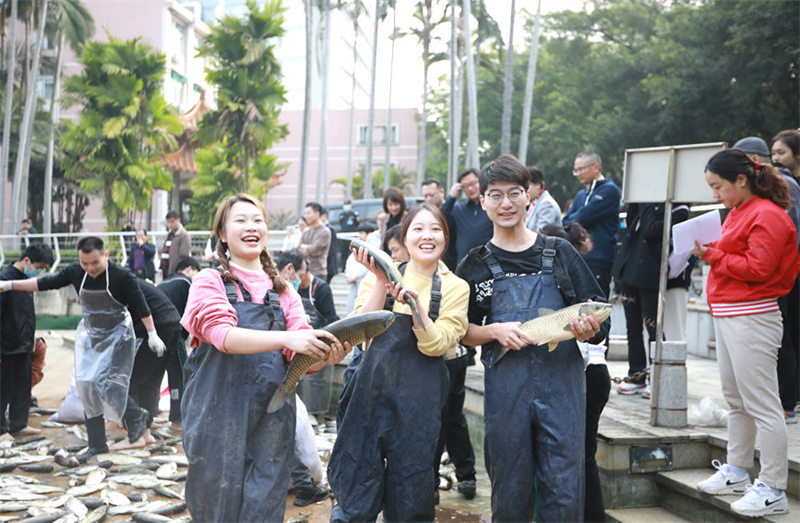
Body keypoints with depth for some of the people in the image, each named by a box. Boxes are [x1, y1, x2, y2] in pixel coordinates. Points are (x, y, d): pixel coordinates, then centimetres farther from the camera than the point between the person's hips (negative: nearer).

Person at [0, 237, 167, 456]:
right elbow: (46, 283, 2)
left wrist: (152, 334, -15)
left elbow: (140, 306, -16)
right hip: (90, 335, 6)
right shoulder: (75, 272, -8)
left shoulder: (122, 276, -22)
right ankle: (97, 444, 14)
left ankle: (139, 418, 11)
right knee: (87, 386, 5)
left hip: (118, 336, -6)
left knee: (109, 384, -15)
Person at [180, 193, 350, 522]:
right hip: (219, 417, -2)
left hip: (272, 419, 3)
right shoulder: (209, 282, 2)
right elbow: (224, 335, -17)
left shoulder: (284, 292, 12)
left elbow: (300, 357, 3)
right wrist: (287, 338, -32)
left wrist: (325, 357, -21)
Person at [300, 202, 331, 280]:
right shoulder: (306, 232, 15)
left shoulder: (325, 232, -5)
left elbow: (315, 249, -15)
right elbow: (298, 251, 9)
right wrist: (310, 251, -7)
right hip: (304, 272, 6)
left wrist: (305, 247, 3)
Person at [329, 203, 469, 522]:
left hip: (418, 398, 0)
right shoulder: (381, 273, 4)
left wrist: (416, 301, -20)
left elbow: (435, 345, -7)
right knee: (358, 473, 4)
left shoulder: (455, 288, 3)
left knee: (411, 479, 8)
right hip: (371, 385, 0)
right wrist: (382, 281, -16)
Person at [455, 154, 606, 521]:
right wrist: (495, 331, -8)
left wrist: (588, 329, -13)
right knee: (511, 493, 8)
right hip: (505, 390, 0)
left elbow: (599, 319, 9)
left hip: (561, 385, 0)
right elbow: (461, 332, 10)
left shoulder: (560, 253, 8)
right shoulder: (475, 265, 8)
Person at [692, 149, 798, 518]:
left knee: (762, 405, -5)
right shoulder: (739, 212, 16)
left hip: (750, 318, -11)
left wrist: (712, 255, -15)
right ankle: (737, 472, 30)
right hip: (727, 316, 11)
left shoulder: (766, 216, -15)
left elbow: (758, 268, -21)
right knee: (736, 401, 18)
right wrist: (711, 252, 3)